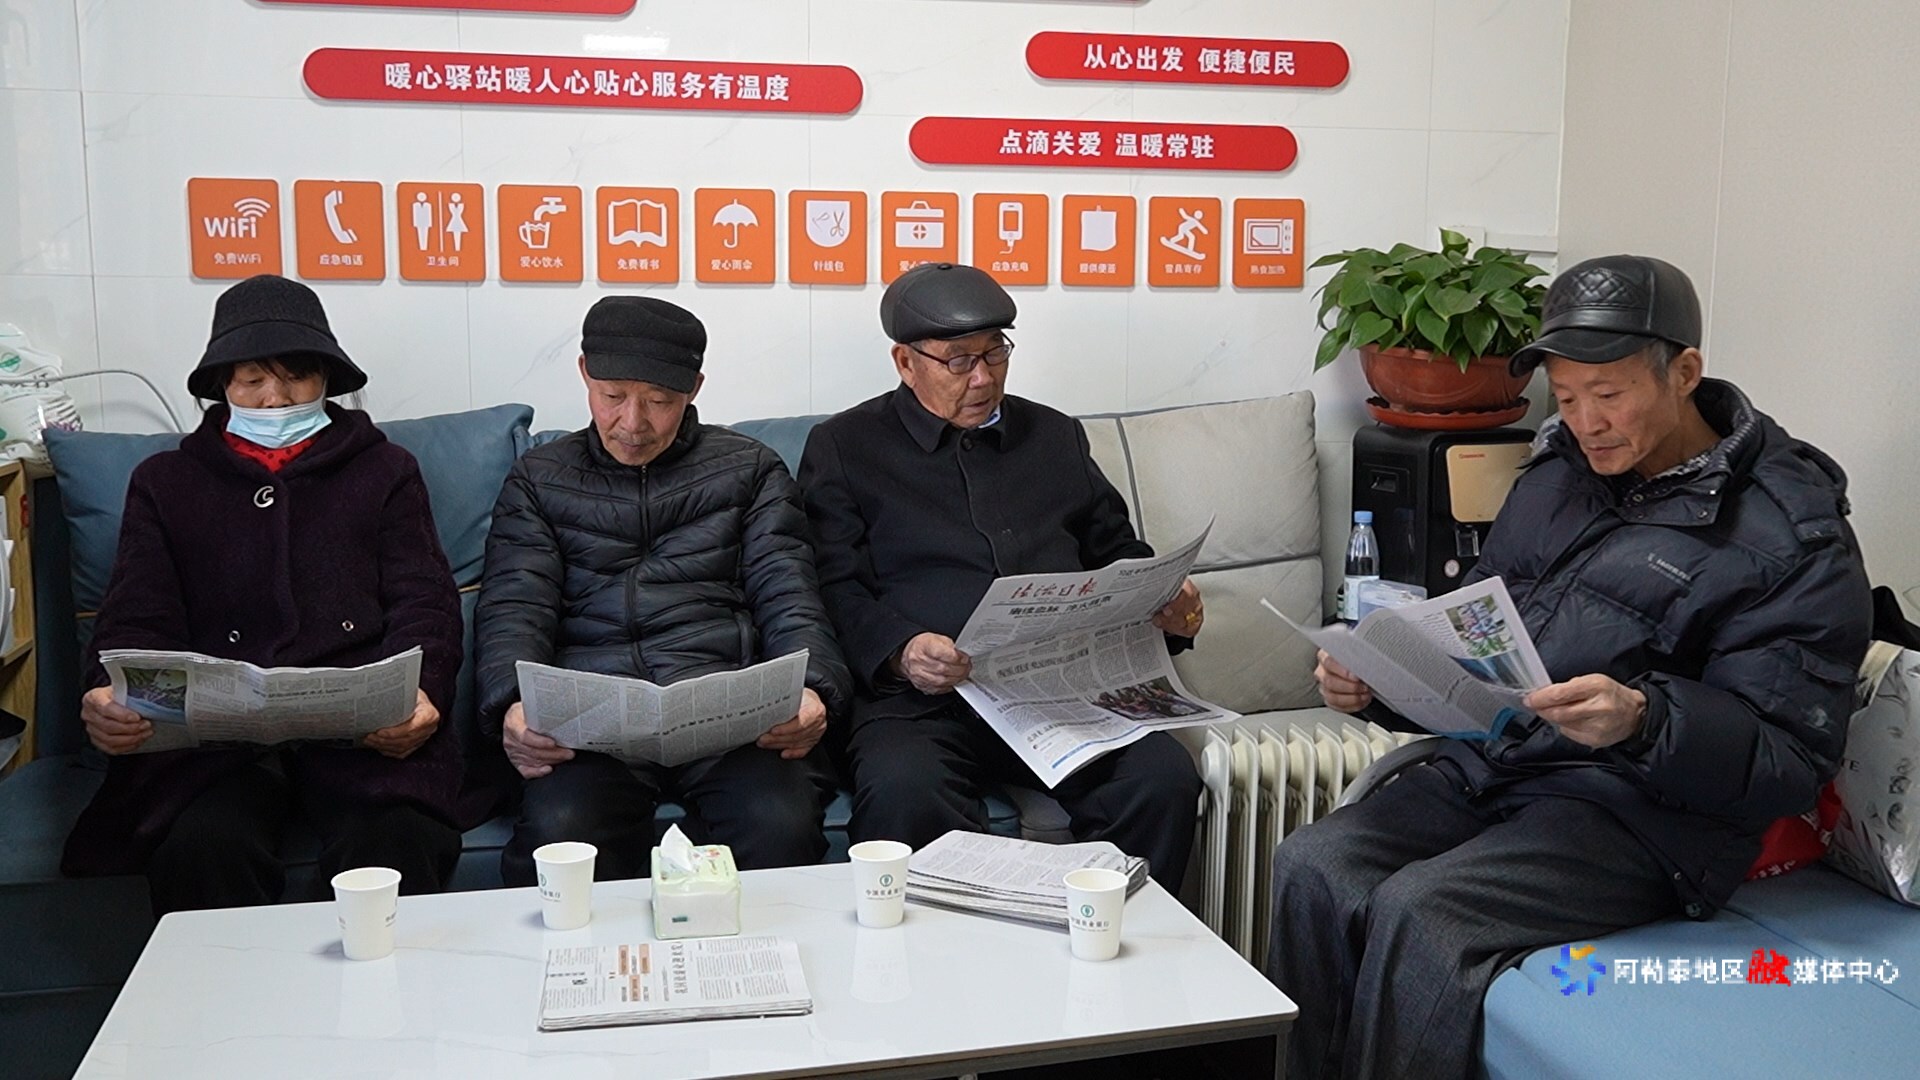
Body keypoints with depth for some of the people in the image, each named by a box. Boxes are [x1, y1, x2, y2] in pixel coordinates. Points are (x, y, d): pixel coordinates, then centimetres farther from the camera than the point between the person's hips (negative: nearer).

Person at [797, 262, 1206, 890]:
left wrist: (1168, 604, 7)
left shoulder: (1056, 436, 25)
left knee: (1166, 778, -24)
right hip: (920, 696, -3)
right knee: (903, 795, -36)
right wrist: (900, 650, -17)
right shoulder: (844, 448, 13)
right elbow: (838, 589, 2)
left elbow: (1118, 552, 29)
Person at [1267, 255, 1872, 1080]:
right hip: (1487, 765, 7)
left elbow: (1787, 764, -11)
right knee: (1310, 870, -16)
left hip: (1642, 812, -6)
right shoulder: (1558, 472, 14)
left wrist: (1644, 719, -30)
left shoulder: (1792, 533, -7)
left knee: (1417, 914, -27)